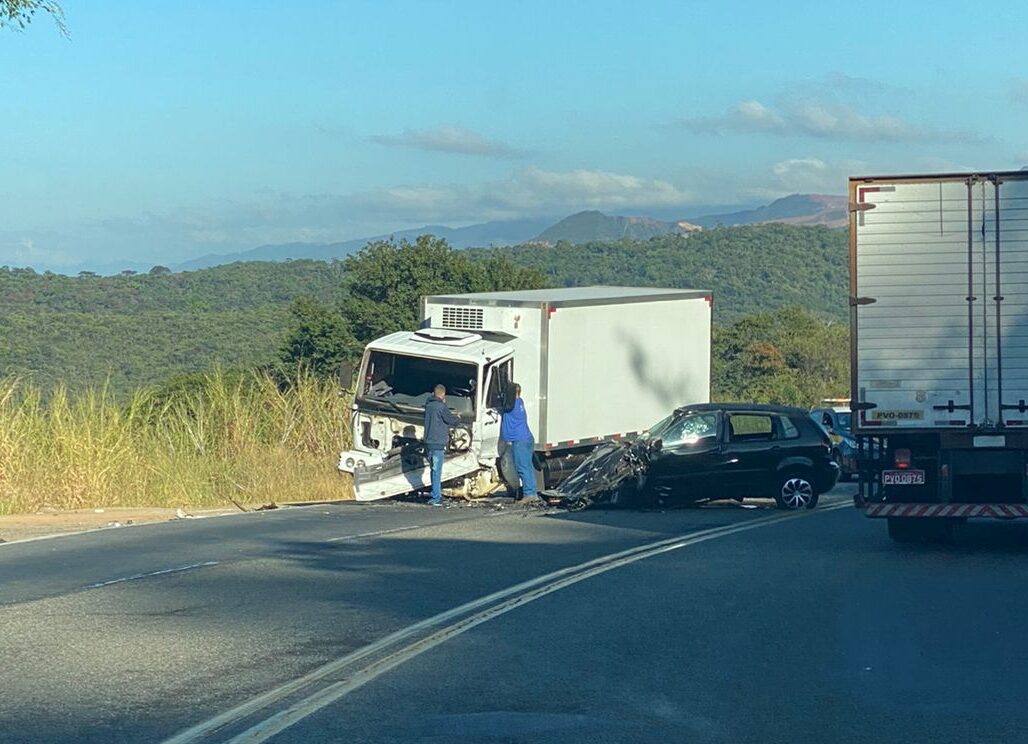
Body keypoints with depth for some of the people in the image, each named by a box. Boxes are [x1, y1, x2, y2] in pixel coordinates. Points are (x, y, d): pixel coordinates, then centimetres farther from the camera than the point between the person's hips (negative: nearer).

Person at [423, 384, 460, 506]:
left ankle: (437, 494, 20)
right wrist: (457, 418, 12)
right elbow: (454, 421, -10)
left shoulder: (428, 406, 10)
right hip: (438, 443, -7)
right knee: (437, 471, -5)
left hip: (428, 442, 7)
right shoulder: (441, 407, -13)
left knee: (434, 469, 15)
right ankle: (436, 498, -5)